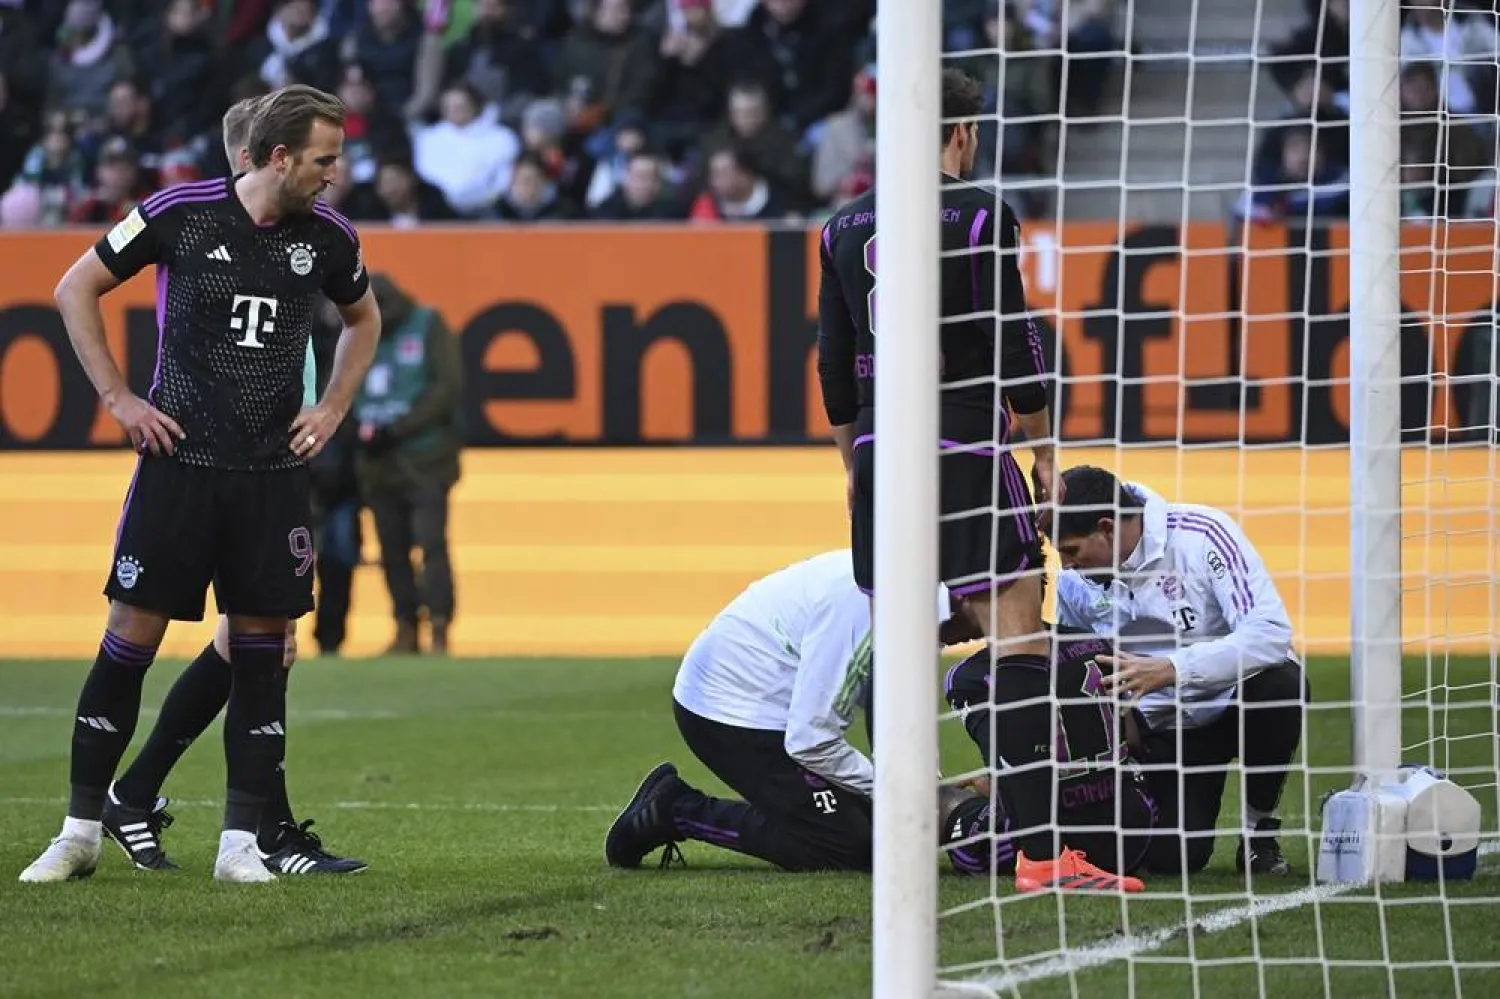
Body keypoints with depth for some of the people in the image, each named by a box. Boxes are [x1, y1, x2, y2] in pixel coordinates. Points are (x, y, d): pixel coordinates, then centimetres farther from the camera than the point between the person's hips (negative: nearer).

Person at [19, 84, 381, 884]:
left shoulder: (328, 237, 1)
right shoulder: (180, 213, -9)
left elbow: (363, 320, 23)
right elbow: (76, 290, 2)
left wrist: (332, 410, 9)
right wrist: (119, 399, -3)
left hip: (274, 472, 3)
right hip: (179, 459, -3)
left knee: (262, 645, 1)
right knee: (132, 632, -2)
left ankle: (240, 842, 8)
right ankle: (79, 833, 8)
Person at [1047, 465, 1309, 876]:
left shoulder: (1202, 534, -21)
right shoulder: (1075, 581, -5)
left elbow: (1271, 631, -30)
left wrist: (1170, 669, -38)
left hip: (1234, 698, -2)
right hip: (1161, 729, 2)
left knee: (1282, 684, -37)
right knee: (1170, 856, -20)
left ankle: (1259, 829, -11)